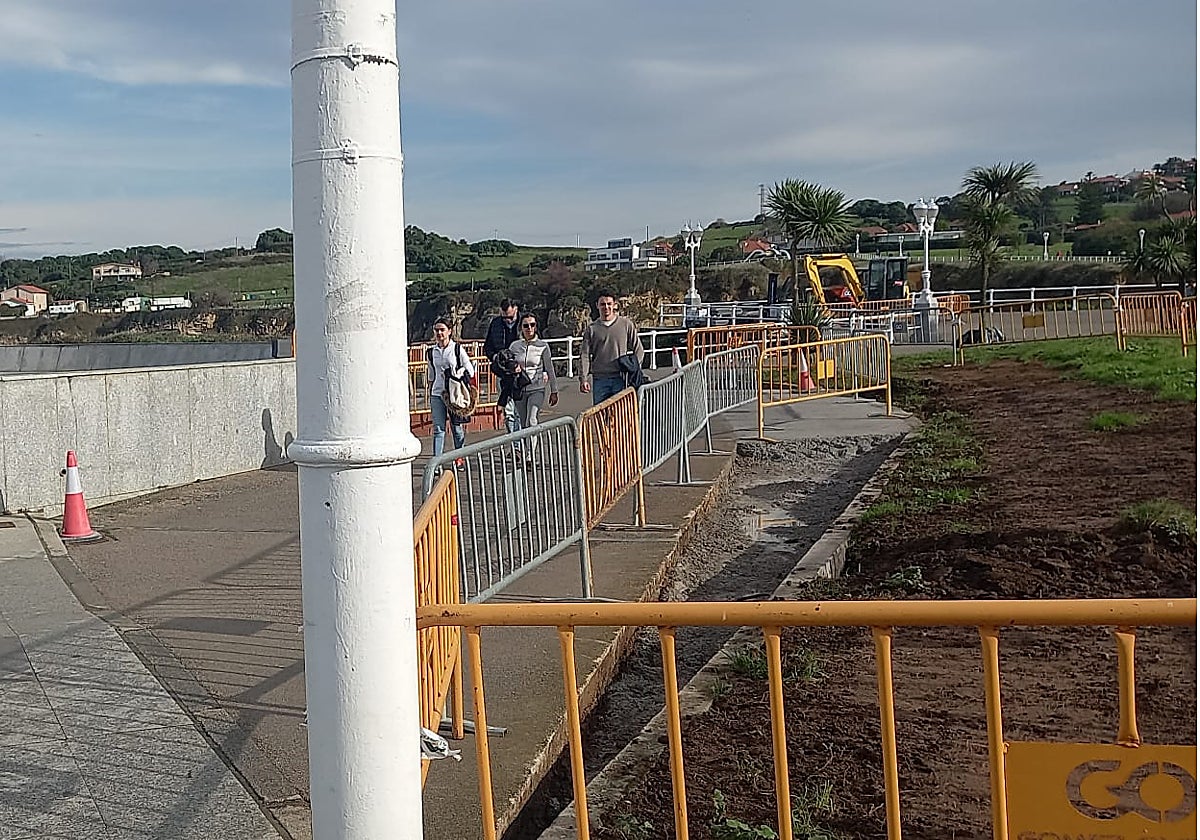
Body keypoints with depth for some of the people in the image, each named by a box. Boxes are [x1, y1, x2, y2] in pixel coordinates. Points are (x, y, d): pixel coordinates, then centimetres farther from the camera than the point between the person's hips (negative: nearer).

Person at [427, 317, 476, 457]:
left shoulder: (457, 349, -2)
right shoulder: (432, 352, 8)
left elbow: (470, 372, 2)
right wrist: (430, 397, 15)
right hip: (437, 394, 3)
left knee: (457, 428, 5)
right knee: (438, 429, -2)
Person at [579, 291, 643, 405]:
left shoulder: (627, 324, 7)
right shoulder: (591, 328, 8)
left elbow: (638, 350, 11)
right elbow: (585, 355, 5)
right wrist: (583, 379, -4)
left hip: (620, 379, -1)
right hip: (599, 380, 1)